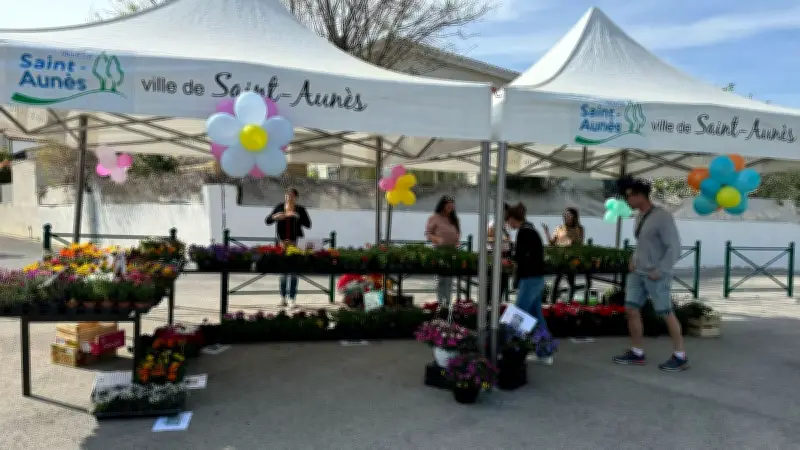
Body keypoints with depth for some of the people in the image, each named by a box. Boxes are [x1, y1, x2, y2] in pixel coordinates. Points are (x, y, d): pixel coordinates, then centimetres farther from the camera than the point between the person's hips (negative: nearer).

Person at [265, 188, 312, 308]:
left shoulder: (300, 209, 2)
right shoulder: (279, 207, 8)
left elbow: (308, 224, -5)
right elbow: (267, 221, 6)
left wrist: (298, 217, -20)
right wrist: (274, 217, -14)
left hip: (295, 244, -1)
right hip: (282, 243, 1)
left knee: (294, 271, 0)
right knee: (283, 270, 6)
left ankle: (292, 298, 5)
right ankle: (283, 297, 17)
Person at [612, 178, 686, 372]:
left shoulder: (662, 216, -15)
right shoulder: (640, 216, 11)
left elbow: (674, 247, -18)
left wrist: (660, 271, -20)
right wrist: (633, 260, 9)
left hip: (656, 275, -8)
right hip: (638, 273, 8)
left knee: (666, 314, 1)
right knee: (631, 310, 5)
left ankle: (680, 357, 13)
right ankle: (637, 353, 15)